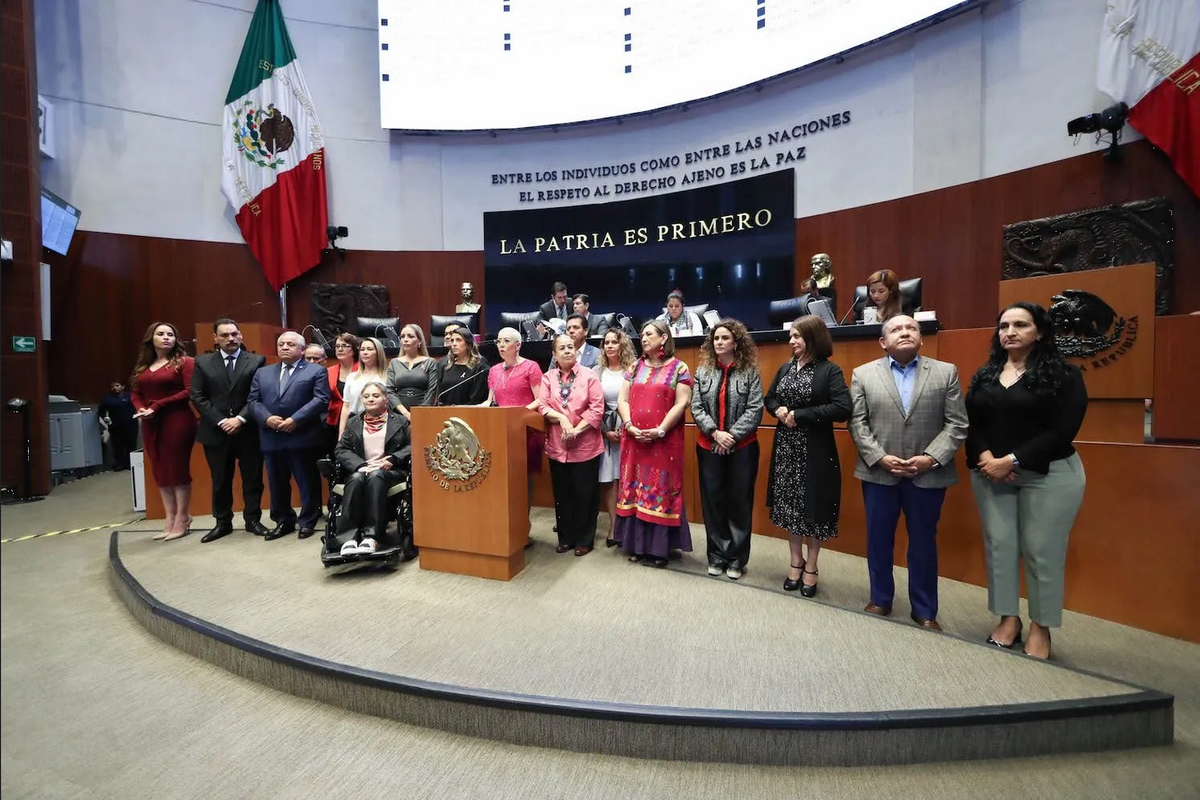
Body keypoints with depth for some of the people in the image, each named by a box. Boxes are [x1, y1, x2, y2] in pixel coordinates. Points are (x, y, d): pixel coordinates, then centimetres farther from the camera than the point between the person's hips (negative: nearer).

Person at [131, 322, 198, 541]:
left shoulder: (184, 362, -3)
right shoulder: (143, 366, 15)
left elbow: (190, 391, -12)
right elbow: (135, 393, 14)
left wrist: (157, 406, -14)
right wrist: (141, 409, -6)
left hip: (178, 421, -6)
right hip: (151, 424, 6)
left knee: (178, 469, -1)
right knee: (160, 472, 10)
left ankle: (182, 520, 8)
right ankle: (170, 519, 19)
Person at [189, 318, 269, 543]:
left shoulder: (256, 361, 2)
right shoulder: (203, 363, 7)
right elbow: (198, 397, 2)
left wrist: (240, 418, -13)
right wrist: (220, 421, -9)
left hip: (248, 430, -1)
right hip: (216, 431, 2)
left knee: (252, 478, 6)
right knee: (220, 480, 10)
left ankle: (252, 519, 18)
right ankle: (222, 522, 22)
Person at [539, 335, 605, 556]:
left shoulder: (589, 375, -2)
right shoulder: (548, 377, 7)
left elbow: (597, 408, -9)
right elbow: (542, 406, -2)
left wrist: (576, 430, -16)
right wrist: (561, 418, -19)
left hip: (585, 445, -3)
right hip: (557, 446, 3)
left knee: (585, 493, 5)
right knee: (562, 493, 13)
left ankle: (584, 540, 20)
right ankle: (565, 537, 28)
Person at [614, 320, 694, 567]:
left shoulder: (679, 368, -1)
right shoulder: (635, 367, 11)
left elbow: (681, 403, -9)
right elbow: (623, 399, 6)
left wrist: (660, 431, -16)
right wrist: (629, 426, -10)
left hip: (665, 440, -4)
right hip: (634, 439, 4)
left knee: (662, 490, 2)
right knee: (635, 488, 8)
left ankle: (660, 547, 14)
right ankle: (636, 544, 20)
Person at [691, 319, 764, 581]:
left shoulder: (750, 372, -2)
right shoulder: (703, 371, 5)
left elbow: (755, 409, -8)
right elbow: (696, 407, -1)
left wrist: (732, 435, -17)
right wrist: (715, 433, -13)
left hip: (742, 447, -2)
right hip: (709, 447, 2)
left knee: (740, 502, 7)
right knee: (712, 501, 9)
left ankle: (736, 559, 21)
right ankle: (717, 555, 24)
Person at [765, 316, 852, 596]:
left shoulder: (830, 370, -10)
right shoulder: (785, 368, 9)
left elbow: (842, 409, -21)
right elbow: (769, 399, 17)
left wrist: (799, 415, -19)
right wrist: (778, 410, -6)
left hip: (815, 449, -5)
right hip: (785, 446, 6)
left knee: (813, 507, 5)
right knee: (788, 505, 12)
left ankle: (811, 567, 23)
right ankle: (796, 562, 28)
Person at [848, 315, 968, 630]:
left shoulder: (946, 372, 4)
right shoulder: (863, 374, 3)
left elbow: (957, 424, -1)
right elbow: (857, 424, -1)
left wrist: (931, 458, -13)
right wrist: (880, 457, -12)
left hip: (928, 474, 0)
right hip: (878, 473, 0)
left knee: (923, 544, 12)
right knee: (878, 540, 11)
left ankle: (925, 611, 28)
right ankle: (880, 600, 30)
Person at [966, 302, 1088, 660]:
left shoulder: (1063, 375, -4)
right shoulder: (985, 375, 9)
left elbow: (1063, 430, -12)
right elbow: (970, 424, 4)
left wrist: (1012, 461, -17)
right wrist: (986, 458, -13)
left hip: (1049, 475, -3)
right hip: (990, 473, 4)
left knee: (1042, 551, 4)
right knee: (999, 545, 6)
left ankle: (1040, 627, 20)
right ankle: (1008, 619, 20)